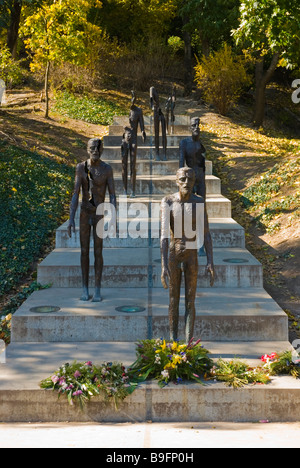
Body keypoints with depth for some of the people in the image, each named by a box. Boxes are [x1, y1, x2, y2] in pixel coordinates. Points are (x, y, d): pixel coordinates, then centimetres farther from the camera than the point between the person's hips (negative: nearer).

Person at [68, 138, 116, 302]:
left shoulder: (107, 169, -10)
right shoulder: (80, 167, -7)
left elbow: (112, 196, -9)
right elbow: (75, 195, -8)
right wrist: (71, 219, -14)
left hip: (99, 215, -1)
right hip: (84, 214, 1)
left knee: (98, 252, 0)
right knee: (84, 250, 6)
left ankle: (98, 290, 11)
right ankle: (85, 288, 18)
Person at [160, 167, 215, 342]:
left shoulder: (200, 202, -6)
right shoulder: (168, 202, -11)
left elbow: (206, 234, -5)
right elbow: (164, 235, -16)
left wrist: (211, 262, -11)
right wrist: (164, 266, -22)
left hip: (192, 257, 1)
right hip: (173, 257, -1)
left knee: (190, 302, 3)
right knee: (174, 300, 9)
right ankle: (173, 340, 24)